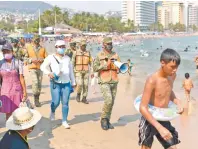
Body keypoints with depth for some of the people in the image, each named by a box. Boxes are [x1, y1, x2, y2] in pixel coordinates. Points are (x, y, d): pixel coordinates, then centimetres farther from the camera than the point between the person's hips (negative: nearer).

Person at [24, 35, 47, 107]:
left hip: (40, 68, 3)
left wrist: (42, 59, -14)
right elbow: (25, 58, 4)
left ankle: (37, 99, 20)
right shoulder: (28, 47, 2)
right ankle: (35, 99, -4)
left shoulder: (42, 48, 6)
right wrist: (31, 60, -15)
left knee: (39, 84, 5)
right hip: (32, 68, -3)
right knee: (35, 82, -19)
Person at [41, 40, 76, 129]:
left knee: (65, 103, 0)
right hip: (55, 83, -3)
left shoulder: (67, 58, 15)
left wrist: (73, 82, 17)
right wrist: (48, 73, -18)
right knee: (56, 102, -8)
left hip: (67, 83, 3)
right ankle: (53, 112, 27)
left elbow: (71, 71, 18)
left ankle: (64, 121, 10)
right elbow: (43, 66, 0)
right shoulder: (51, 57, 1)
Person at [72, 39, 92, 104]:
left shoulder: (88, 53, 5)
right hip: (78, 71, -2)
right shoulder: (76, 53, 0)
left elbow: (90, 63, 7)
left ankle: (84, 98, 12)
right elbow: (73, 62, 5)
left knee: (85, 85, 0)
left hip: (86, 71, 2)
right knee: (80, 84, -15)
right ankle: (78, 95, 12)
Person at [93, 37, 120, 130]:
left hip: (114, 81, 5)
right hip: (104, 81, -5)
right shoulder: (99, 55, 0)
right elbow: (95, 68, -7)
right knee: (108, 100, -18)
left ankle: (107, 120, 22)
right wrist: (106, 65, -15)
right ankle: (103, 119, 2)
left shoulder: (115, 55, 11)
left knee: (112, 102, 8)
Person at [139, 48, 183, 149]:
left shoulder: (171, 77, -4)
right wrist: (159, 127, -32)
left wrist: (178, 102, -1)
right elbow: (143, 108, -27)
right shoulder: (152, 80, -25)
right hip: (150, 120, -6)